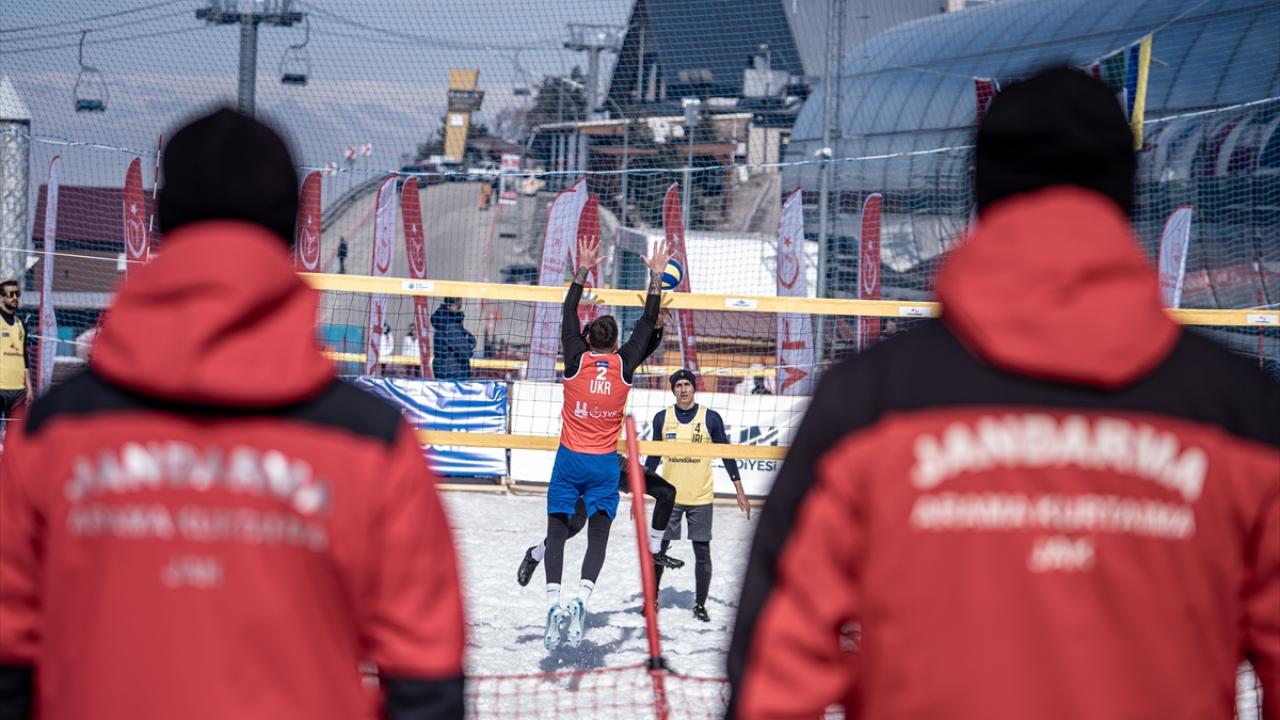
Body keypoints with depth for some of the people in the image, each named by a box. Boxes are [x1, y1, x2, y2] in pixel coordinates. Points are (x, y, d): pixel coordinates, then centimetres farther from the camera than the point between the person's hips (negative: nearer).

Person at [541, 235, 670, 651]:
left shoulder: (576, 360, -4)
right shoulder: (625, 365, -3)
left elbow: (569, 313, 8)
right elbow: (648, 323, 8)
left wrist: (583, 271, 13)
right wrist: (656, 277, 14)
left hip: (570, 459, 0)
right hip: (605, 463, 0)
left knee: (557, 531, 2)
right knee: (598, 534, 1)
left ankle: (553, 602, -13)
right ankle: (581, 599, -20)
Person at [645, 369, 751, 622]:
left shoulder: (711, 418, -2)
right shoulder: (662, 418, 3)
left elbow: (727, 455, 3)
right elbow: (653, 457, 12)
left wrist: (740, 492, 1)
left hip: (701, 498, -1)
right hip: (669, 496, 1)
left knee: (702, 553, 1)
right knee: (658, 549, 2)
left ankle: (700, 604, 12)